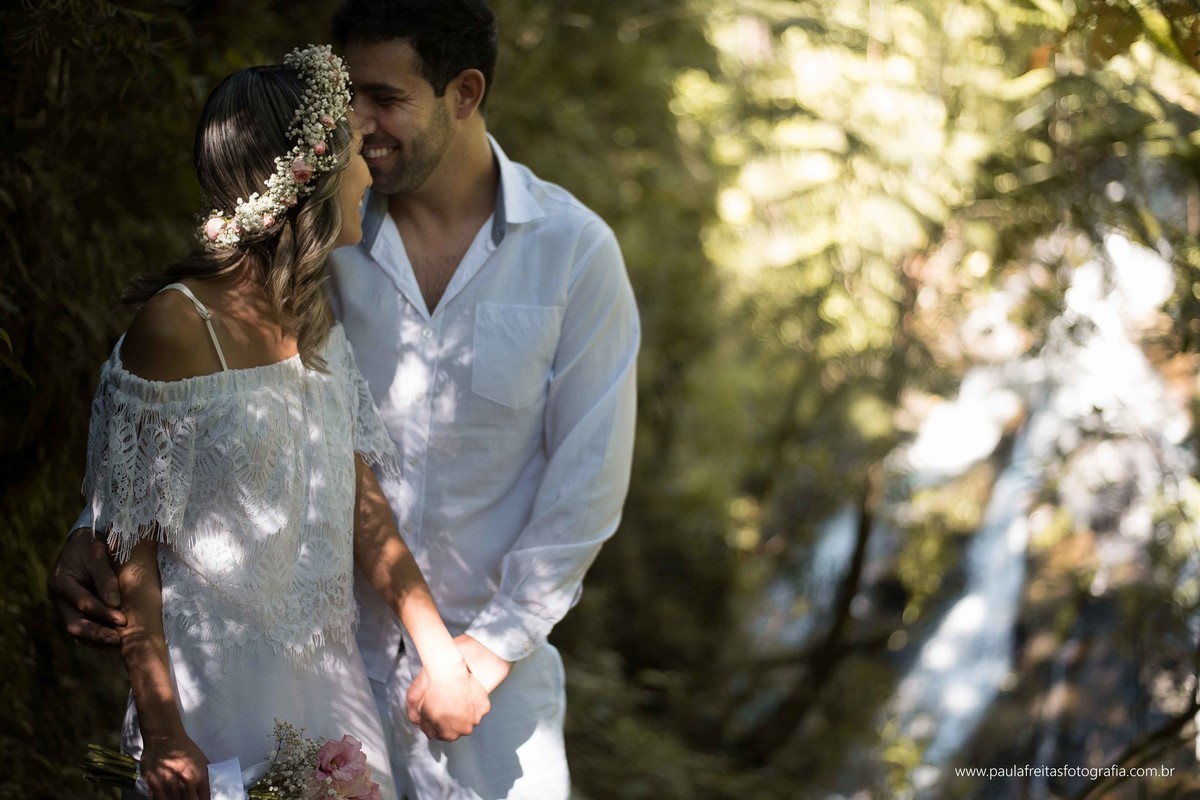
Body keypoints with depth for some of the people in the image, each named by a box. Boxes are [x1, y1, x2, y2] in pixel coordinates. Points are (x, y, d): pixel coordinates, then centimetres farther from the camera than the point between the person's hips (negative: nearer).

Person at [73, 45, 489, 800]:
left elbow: (364, 507, 4)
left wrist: (440, 654, -4)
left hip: (329, 677, 7)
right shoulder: (174, 327, -18)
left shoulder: (316, 321, 5)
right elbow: (131, 550, -15)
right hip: (223, 689, -7)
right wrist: (161, 735, -16)